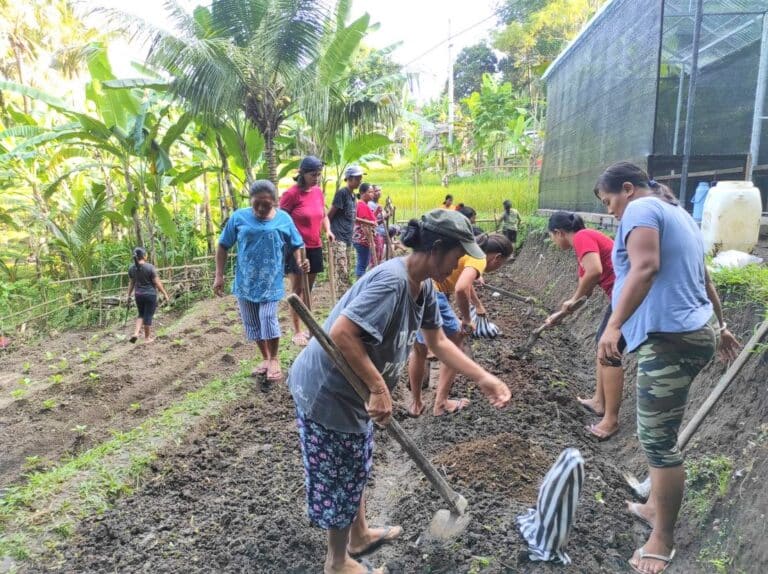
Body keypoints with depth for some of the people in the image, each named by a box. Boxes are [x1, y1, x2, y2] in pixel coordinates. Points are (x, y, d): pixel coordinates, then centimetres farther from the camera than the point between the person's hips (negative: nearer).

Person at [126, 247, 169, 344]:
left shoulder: (131, 268, 0)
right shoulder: (150, 267, -16)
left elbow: (131, 283, 8)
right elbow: (157, 283, -12)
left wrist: (129, 295, 20)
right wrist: (165, 293, -3)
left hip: (138, 295, 5)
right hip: (150, 294, -5)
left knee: (141, 314, 21)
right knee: (148, 316, 6)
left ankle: (136, 333, 5)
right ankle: (147, 338, 17)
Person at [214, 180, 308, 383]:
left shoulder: (284, 219, -3)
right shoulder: (239, 217, -3)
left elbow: (295, 246, 6)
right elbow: (223, 246, 4)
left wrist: (300, 263, -15)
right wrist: (219, 275, 0)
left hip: (271, 282, -2)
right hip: (245, 282, 3)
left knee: (268, 320, -9)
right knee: (252, 323, 11)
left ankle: (274, 359, 14)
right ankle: (265, 358, 30)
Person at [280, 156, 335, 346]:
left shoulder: (318, 191, 6)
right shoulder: (291, 193, -13)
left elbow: (323, 215, 18)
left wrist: (328, 230, 0)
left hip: (315, 247, 6)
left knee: (308, 290, 13)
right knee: (297, 290, -1)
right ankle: (297, 332, 6)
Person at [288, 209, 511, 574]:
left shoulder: (424, 286, 1)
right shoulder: (391, 282, -31)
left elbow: (438, 342, 10)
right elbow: (341, 334, -35)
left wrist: (483, 378, 4)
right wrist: (380, 388, -29)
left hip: (350, 389, 9)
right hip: (326, 391, -9)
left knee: (356, 469, 27)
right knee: (340, 478, 10)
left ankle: (360, 535, 50)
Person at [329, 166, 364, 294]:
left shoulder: (353, 196, 14)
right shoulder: (342, 193, -11)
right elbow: (330, 214, -10)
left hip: (347, 238, 9)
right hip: (338, 237, -9)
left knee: (346, 272, 13)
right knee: (342, 272, -9)